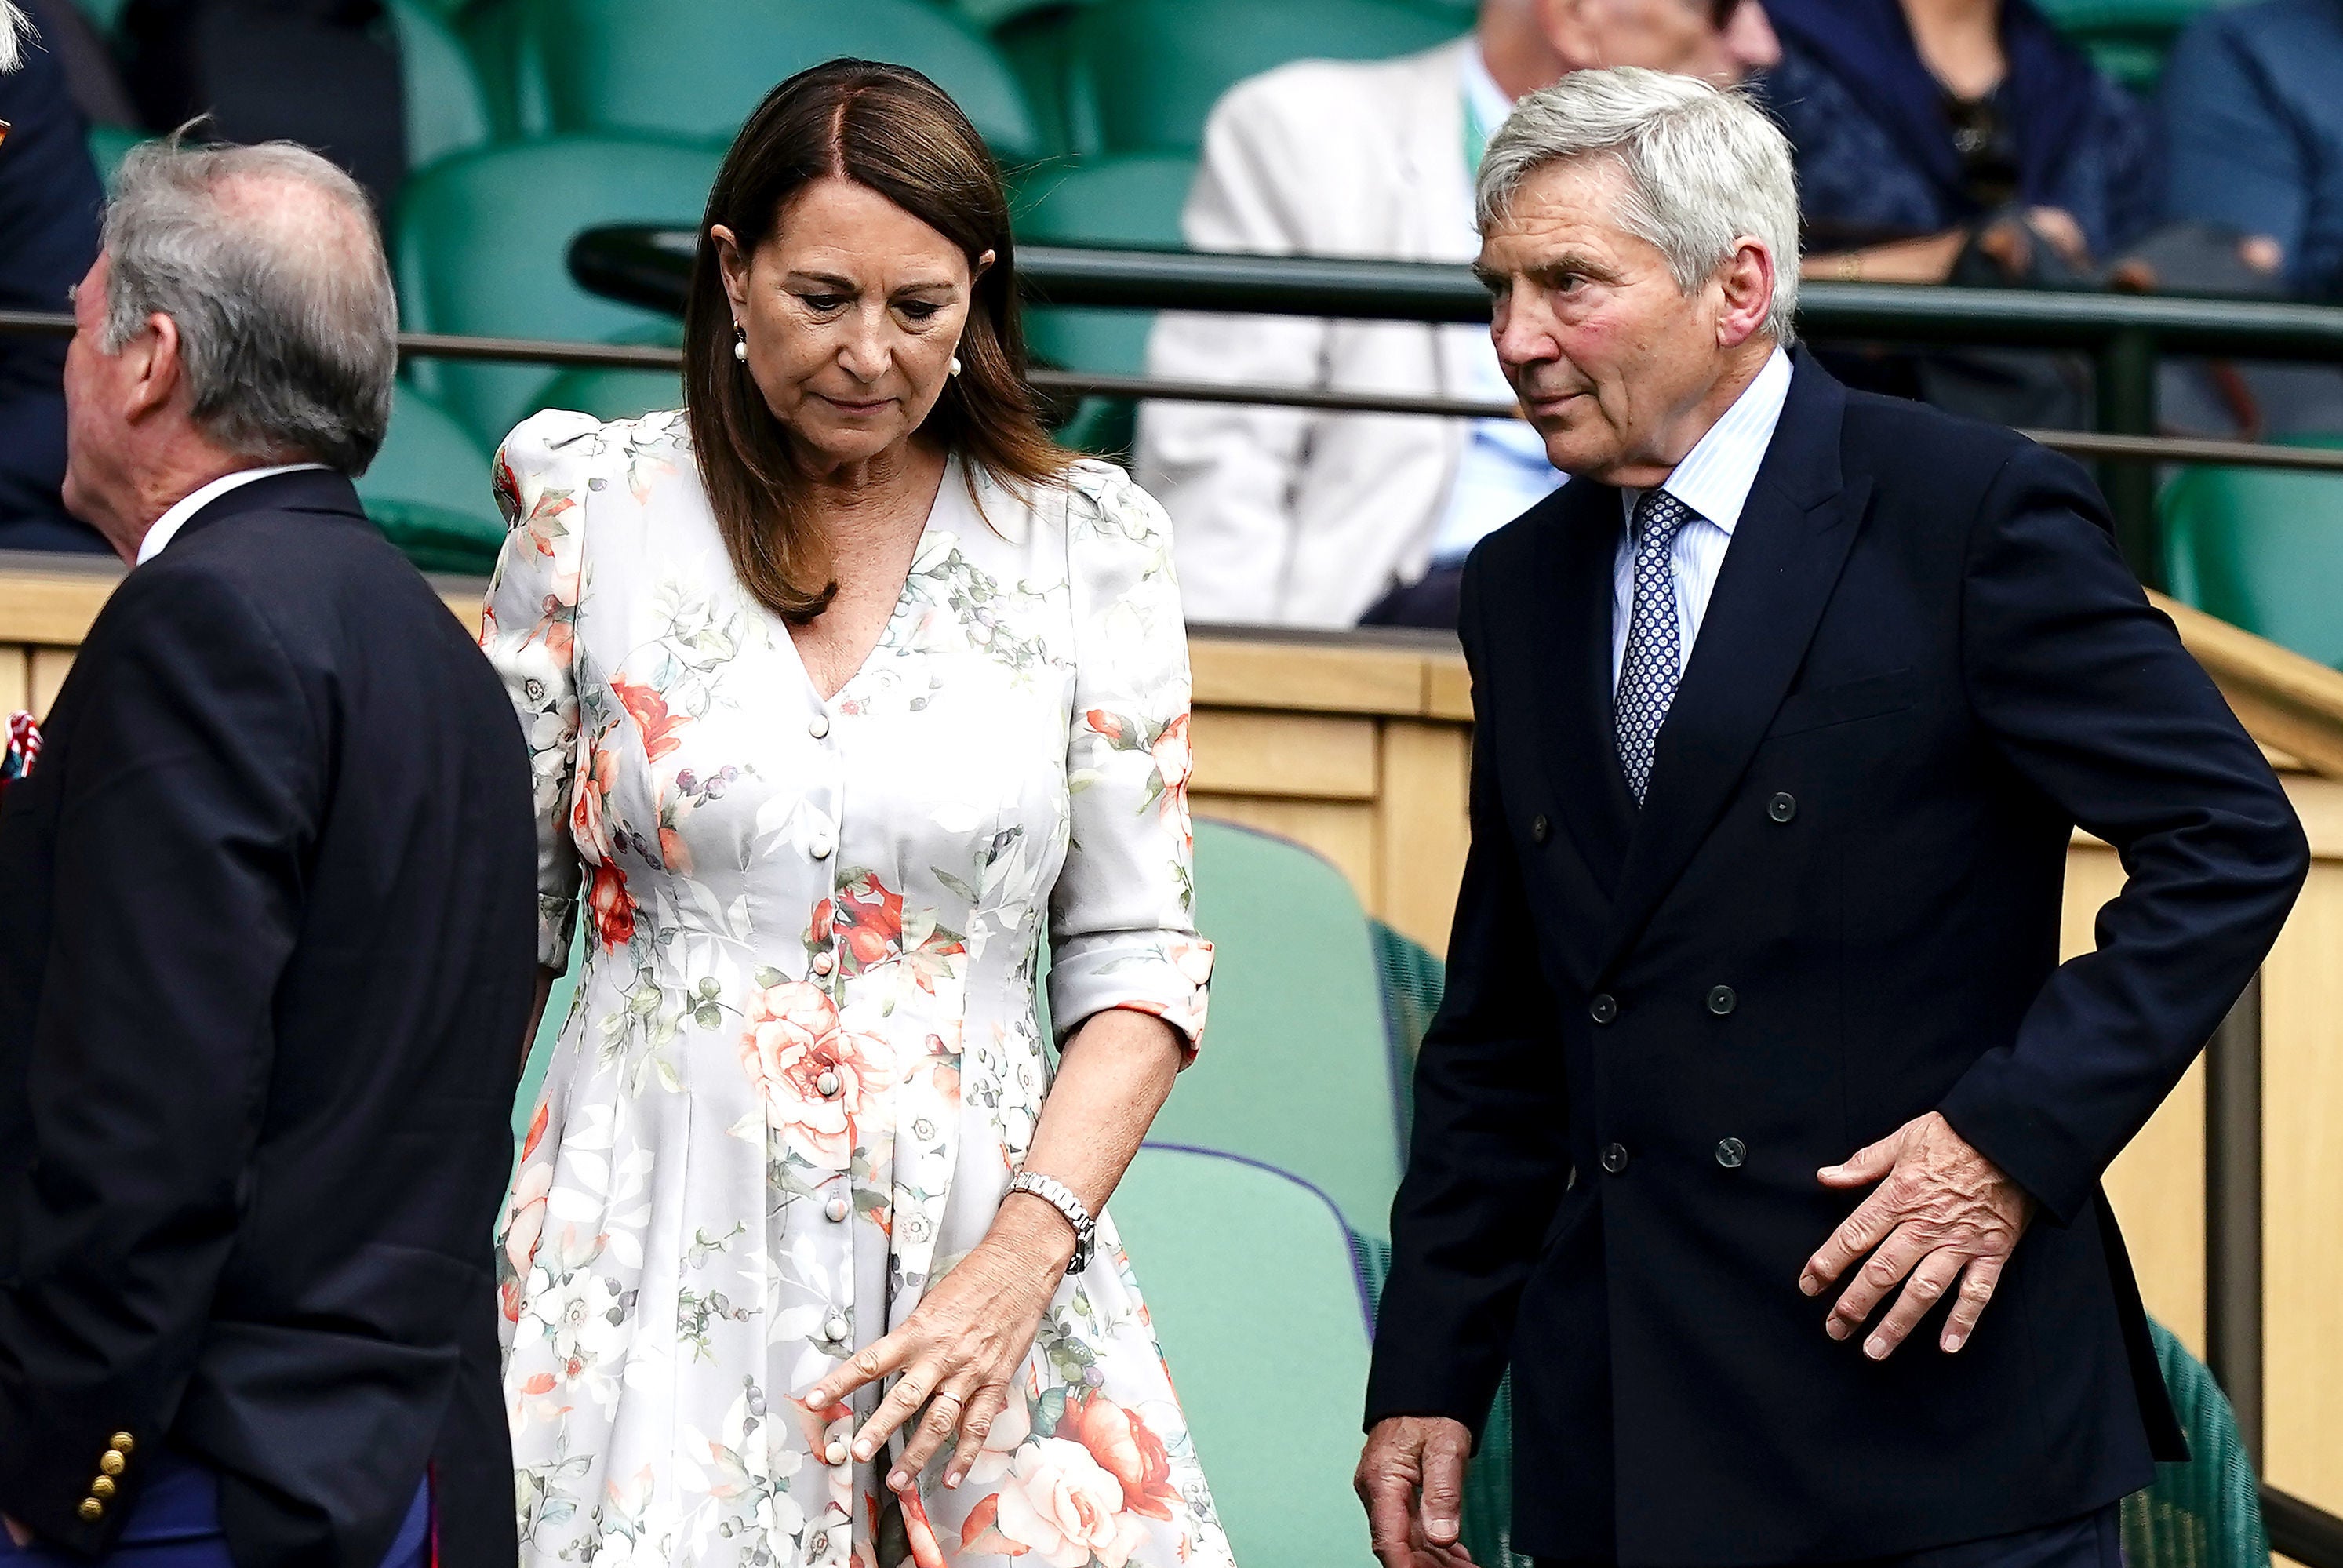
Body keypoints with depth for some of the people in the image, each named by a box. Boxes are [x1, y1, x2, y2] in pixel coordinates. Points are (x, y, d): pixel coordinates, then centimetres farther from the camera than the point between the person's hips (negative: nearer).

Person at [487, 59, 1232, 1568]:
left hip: (987, 1257, 0)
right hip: (659, 1262, 0)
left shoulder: (1087, 547, 4)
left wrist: (1021, 1258, -10)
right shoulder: (599, 517, 3)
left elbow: (1137, 961, 3)